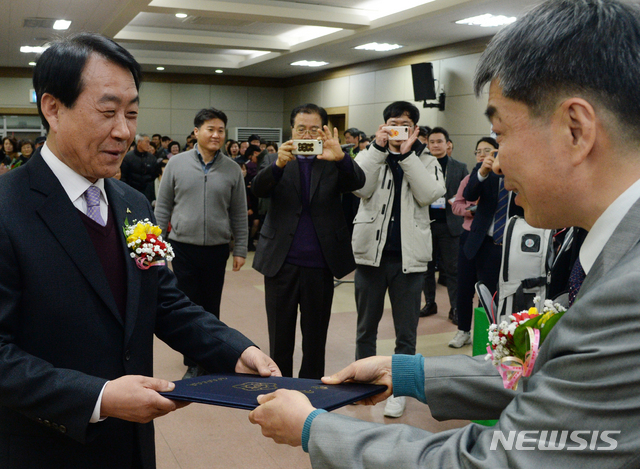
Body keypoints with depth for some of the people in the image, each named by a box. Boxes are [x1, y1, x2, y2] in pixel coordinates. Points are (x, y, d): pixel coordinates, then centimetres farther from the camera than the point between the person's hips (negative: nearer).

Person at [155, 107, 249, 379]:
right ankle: (194, 363, 17)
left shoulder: (232, 170, 2)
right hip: (183, 247, 0)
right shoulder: (177, 164, 1)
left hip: (216, 249, 1)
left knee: (211, 308, 10)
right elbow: (162, 207, 4)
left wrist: (240, 250, 4)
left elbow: (239, 214, 6)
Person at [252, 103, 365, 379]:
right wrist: (279, 164, -33)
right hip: (281, 263, 0)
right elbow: (258, 189, -12)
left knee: (315, 339, 12)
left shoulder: (333, 163, 4)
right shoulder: (276, 161, 6)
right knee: (280, 338, 11)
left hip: (320, 264, 0)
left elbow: (357, 182, -15)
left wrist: (341, 157, -36)